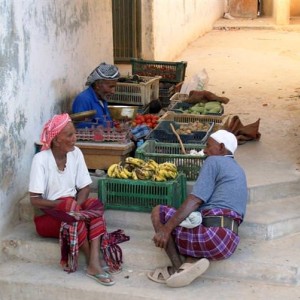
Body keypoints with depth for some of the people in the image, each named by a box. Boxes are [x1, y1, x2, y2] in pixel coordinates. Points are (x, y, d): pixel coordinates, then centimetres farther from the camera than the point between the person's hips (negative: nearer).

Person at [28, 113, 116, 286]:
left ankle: (94, 262, -35)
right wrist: (63, 204, -28)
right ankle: (94, 261, -22)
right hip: (47, 216, -4)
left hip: (72, 209, 5)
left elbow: (85, 187, 0)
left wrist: (76, 205, -21)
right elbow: (35, 200, -18)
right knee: (73, 218, -35)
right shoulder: (41, 159, -16)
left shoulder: (76, 153, -2)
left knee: (96, 205, -26)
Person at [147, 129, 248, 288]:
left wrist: (166, 229, -12)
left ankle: (178, 267, -5)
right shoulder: (238, 170, 30)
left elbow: (194, 201, -8)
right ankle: (192, 261, -1)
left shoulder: (213, 162, 3)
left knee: (158, 212, 8)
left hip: (213, 234, -8)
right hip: (230, 241, 9)